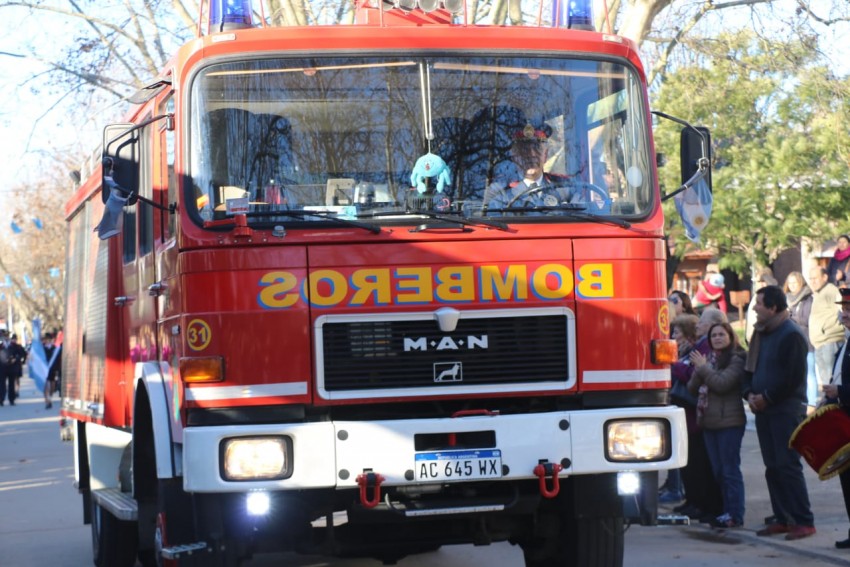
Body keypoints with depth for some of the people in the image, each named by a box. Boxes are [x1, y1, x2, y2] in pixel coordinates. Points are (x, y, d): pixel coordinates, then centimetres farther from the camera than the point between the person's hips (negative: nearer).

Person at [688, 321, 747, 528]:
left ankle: (735, 515, -3)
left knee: (730, 470, -5)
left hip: (729, 421, -7)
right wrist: (698, 370, -8)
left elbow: (722, 383, -20)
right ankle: (727, 511, 16)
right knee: (718, 470, 10)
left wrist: (703, 367, -10)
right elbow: (692, 388, 10)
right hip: (709, 421, 7)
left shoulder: (736, 360, -6)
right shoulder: (708, 358, 15)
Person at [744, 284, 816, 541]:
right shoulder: (761, 334, 15)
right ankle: (782, 519, 16)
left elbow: (793, 377, -17)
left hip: (787, 410, -8)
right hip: (763, 410, 8)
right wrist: (750, 394, 2)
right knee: (772, 468, 9)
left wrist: (766, 398, -14)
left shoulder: (791, 335, -11)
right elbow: (750, 367, 20)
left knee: (788, 466, -10)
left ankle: (804, 522, -7)